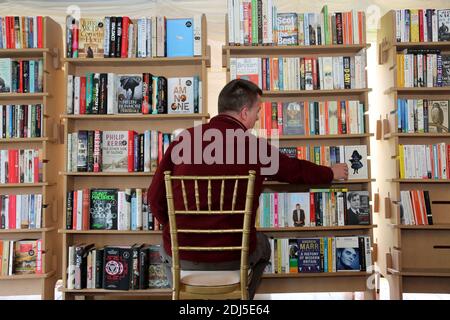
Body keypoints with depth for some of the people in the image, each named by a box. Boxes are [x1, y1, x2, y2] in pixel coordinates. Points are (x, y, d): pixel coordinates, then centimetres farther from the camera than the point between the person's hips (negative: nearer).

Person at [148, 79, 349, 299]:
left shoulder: (184, 139, -7)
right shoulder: (255, 147, -9)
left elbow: (155, 197, -4)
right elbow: (298, 170, 7)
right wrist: (332, 173, 28)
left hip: (181, 256, 1)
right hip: (233, 258, -1)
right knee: (262, 245, 33)